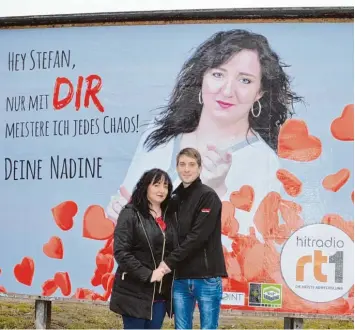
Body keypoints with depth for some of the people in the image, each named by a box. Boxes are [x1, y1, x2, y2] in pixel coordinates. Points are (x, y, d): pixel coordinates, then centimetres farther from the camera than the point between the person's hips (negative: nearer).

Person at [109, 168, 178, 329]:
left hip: (161, 293, 6)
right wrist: (147, 274, -18)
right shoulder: (130, 213, -7)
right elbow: (120, 252, -14)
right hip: (134, 292, -6)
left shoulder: (169, 215, 12)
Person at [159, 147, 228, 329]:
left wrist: (169, 261, -15)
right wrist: (167, 263, -4)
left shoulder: (208, 196, -6)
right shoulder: (175, 198, 13)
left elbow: (197, 236, -15)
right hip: (181, 279, 6)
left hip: (206, 278, -6)